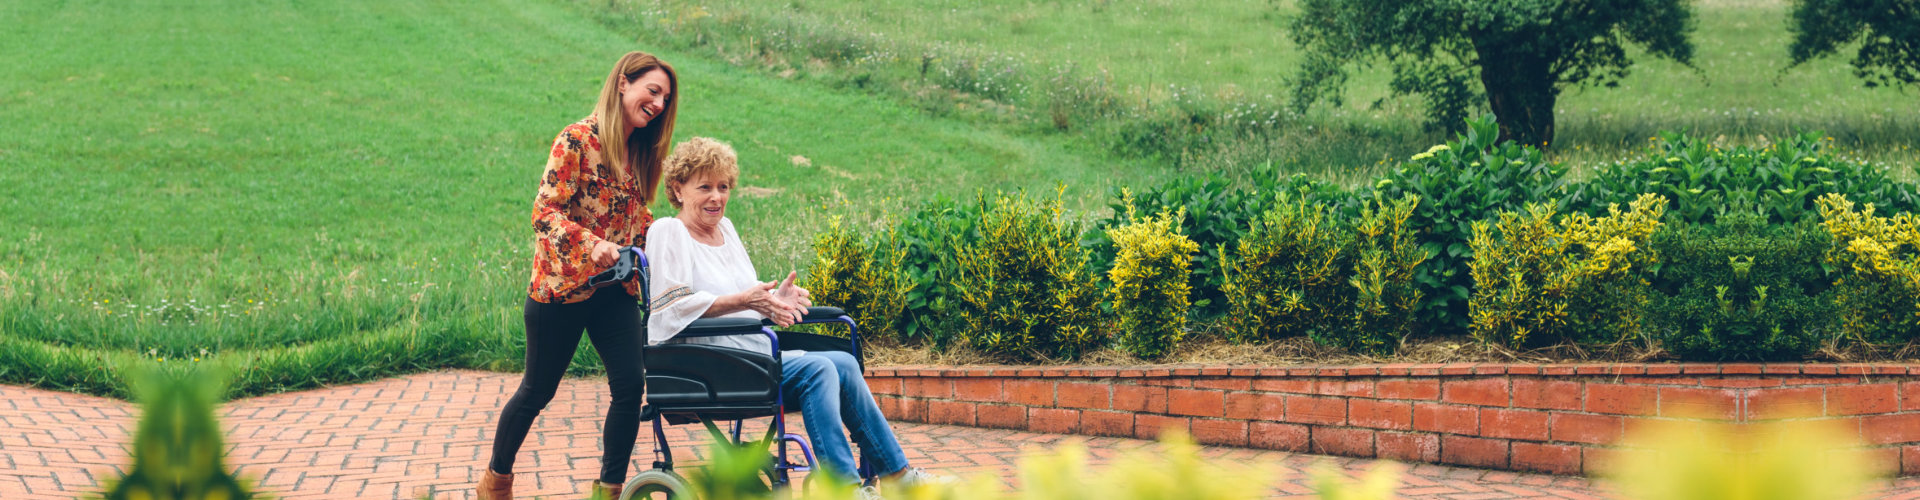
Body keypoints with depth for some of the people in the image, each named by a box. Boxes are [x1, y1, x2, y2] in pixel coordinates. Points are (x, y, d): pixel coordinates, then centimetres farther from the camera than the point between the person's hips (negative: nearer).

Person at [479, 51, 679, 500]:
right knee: (538, 391, 6)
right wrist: (591, 244, -33)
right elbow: (545, 212, -19)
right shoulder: (578, 140, -15)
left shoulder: (638, 151, 9)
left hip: (615, 289, 6)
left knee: (630, 385, -7)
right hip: (563, 283, -6)